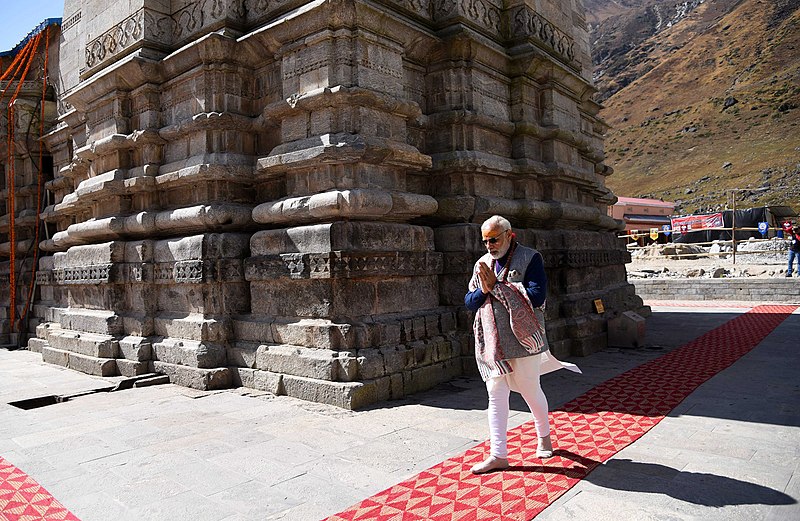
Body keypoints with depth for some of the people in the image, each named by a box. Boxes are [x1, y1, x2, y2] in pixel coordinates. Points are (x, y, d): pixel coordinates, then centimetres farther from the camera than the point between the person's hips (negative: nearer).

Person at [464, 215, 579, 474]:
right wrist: (483, 290, -14)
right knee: (496, 397, 6)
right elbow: (469, 302, 8)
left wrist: (496, 286, -19)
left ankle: (544, 436, 39)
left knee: (531, 392, 12)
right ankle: (498, 455, 15)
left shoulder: (530, 258, -7)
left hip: (523, 339, -4)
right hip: (491, 343, 4)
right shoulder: (482, 264, 9)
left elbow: (537, 297, -20)